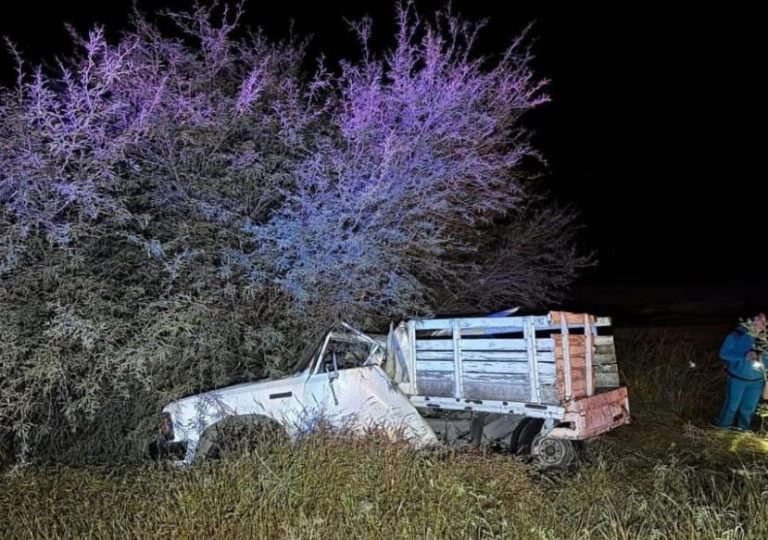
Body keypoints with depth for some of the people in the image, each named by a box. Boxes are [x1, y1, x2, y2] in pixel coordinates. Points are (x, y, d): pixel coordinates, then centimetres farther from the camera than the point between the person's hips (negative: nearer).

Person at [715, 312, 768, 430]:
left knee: (749, 408, 19)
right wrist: (745, 355, -28)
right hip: (738, 378, -5)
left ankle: (743, 430, 41)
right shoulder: (737, 335, -15)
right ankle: (723, 429, 28)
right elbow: (724, 353, -18)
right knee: (732, 406, 8)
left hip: (757, 380, 5)